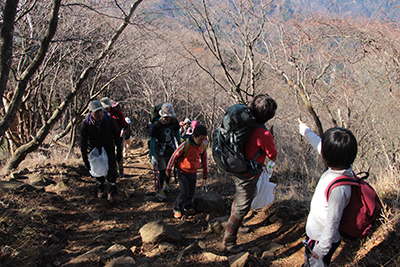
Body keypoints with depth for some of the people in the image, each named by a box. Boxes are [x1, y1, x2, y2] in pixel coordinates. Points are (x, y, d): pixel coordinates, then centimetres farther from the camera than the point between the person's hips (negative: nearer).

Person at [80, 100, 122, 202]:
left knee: (112, 169, -11)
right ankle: (100, 189, 31)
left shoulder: (109, 120, -21)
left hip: (109, 148, 0)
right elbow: (83, 143, -13)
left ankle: (111, 191, 6)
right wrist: (85, 160, -12)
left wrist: (119, 150, -2)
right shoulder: (86, 125, -22)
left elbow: (116, 136, -6)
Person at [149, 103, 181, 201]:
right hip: (159, 149, -4)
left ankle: (166, 184, 37)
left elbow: (177, 133, 7)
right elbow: (152, 140, -21)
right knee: (162, 170, -10)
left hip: (170, 147, 4)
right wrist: (152, 156, -24)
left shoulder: (174, 121, -11)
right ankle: (159, 191, 1)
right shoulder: (156, 125, -23)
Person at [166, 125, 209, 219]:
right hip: (183, 172, -5)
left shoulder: (203, 146, -8)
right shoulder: (186, 145, -25)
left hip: (193, 173, 5)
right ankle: (177, 209, 13)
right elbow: (174, 156, -14)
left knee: (191, 192, 12)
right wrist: (169, 169, -7)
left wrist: (206, 172, 16)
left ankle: (188, 206, 36)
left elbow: (204, 159, 9)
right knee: (184, 193, -7)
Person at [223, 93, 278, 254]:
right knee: (242, 208, 5)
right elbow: (273, 156, -14)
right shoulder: (264, 134, -29)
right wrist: (269, 143, 6)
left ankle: (235, 223, 57)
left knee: (239, 199, 32)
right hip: (248, 176, -9)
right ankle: (229, 242, 17)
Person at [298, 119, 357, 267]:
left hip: (324, 237, -8)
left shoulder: (338, 188, -38)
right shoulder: (342, 166, -13)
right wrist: (305, 131, 19)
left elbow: (333, 222, -29)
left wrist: (321, 248, -17)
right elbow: (319, 145, 5)